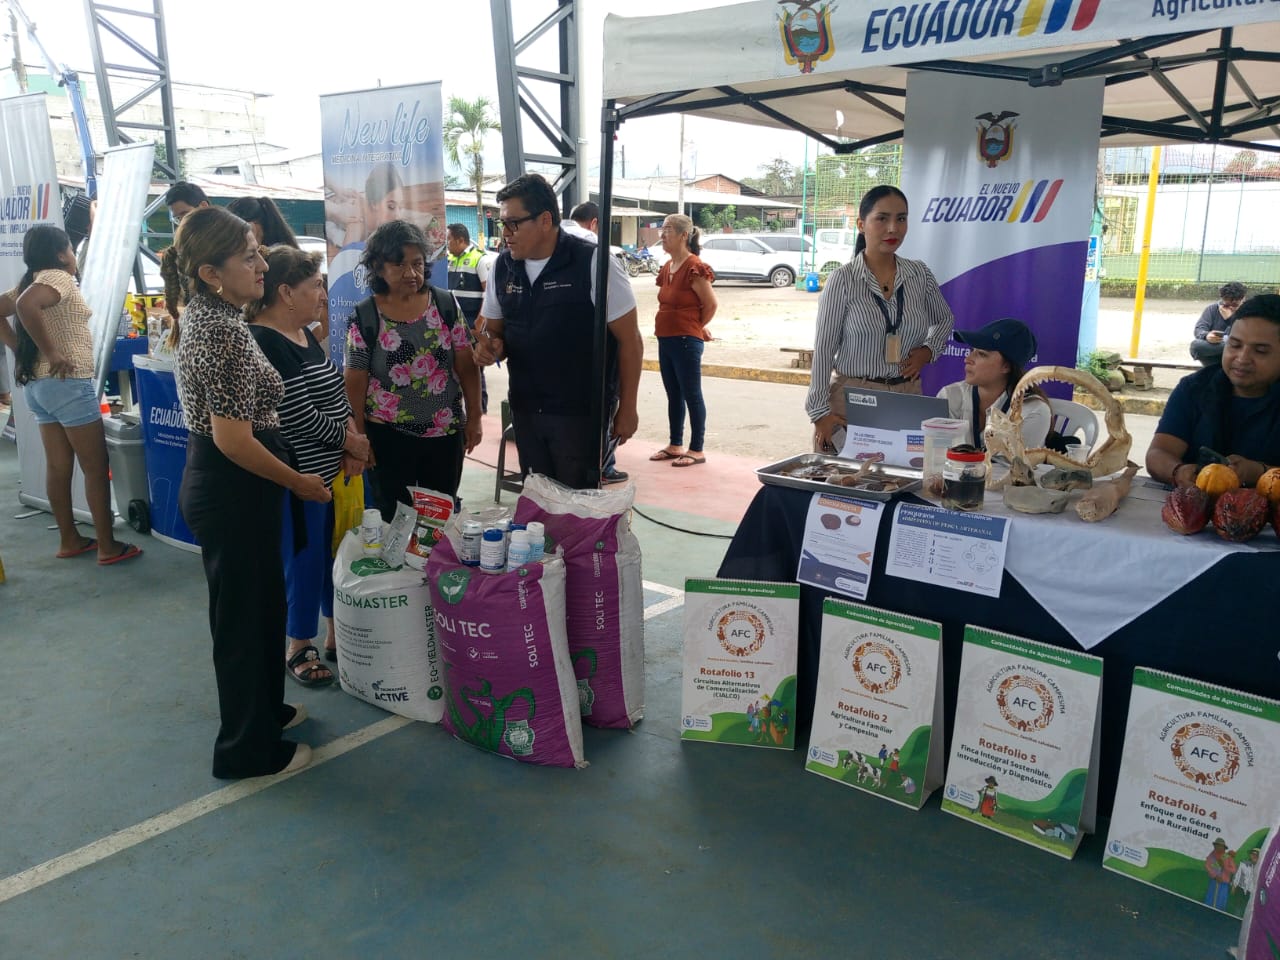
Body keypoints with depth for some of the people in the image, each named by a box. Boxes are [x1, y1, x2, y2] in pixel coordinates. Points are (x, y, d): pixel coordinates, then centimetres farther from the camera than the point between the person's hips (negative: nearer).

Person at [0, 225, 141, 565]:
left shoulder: (31, 281, 15)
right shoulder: (58, 278, -12)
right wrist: (50, 351, -24)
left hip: (37, 384, 9)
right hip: (68, 383, -9)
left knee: (58, 466, 13)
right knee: (97, 467, -2)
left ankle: (69, 540, 20)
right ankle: (107, 546, 1)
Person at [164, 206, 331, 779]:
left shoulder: (206, 316, 8)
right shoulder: (224, 330, -23)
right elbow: (232, 437, -26)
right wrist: (299, 482, -14)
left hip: (218, 483, 10)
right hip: (230, 491, -10)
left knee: (262, 604, 23)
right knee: (242, 615, 5)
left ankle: (264, 708, 42)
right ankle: (248, 749, 22)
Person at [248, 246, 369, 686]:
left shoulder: (304, 333, 10)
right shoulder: (265, 343, -19)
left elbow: (335, 391, 14)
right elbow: (298, 414, -21)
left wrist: (352, 441, -3)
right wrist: (350, 441, -9)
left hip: (334, 469, 9)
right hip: (299, 476, -9)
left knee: (336, 551, 16)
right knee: (304, 558, 4)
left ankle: (336, 636, 32)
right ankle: (297, 649, 22)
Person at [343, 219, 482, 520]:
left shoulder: (446, 304, -3)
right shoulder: (364, 318, -8)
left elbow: (466, 365, 1)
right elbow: (356, 382, -3)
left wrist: (474, 417, 1)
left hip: (446, 431, 2)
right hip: (389, 437, -2)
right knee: (394, 520, 10)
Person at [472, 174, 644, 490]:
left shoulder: (593, 264, -15)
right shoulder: (503, 267, 3)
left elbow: (629, 340, -10)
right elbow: (493, 331, 14)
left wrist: (627, 408, -9)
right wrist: (490, 348, -10)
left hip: (581, 413, -5)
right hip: (525, 410, 5)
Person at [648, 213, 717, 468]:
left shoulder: (694, 268, -14)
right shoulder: (667, 268, 11)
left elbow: (711, 304, -12)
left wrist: (695, 328, 1)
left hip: (686, 342, -8)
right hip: (665, 340, 9)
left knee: (691, 395, -1)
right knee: (673, 396, 15)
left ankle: (697, 450, 6)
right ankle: (675, 445, 25)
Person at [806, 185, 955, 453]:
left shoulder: (920, 275, 5)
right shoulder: (843, 280, -6)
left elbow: (945, 319, 23)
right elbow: (823, 349, -6)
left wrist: (928, 350, 3)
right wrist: (820, 411, -10)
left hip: (908, 395, 3)